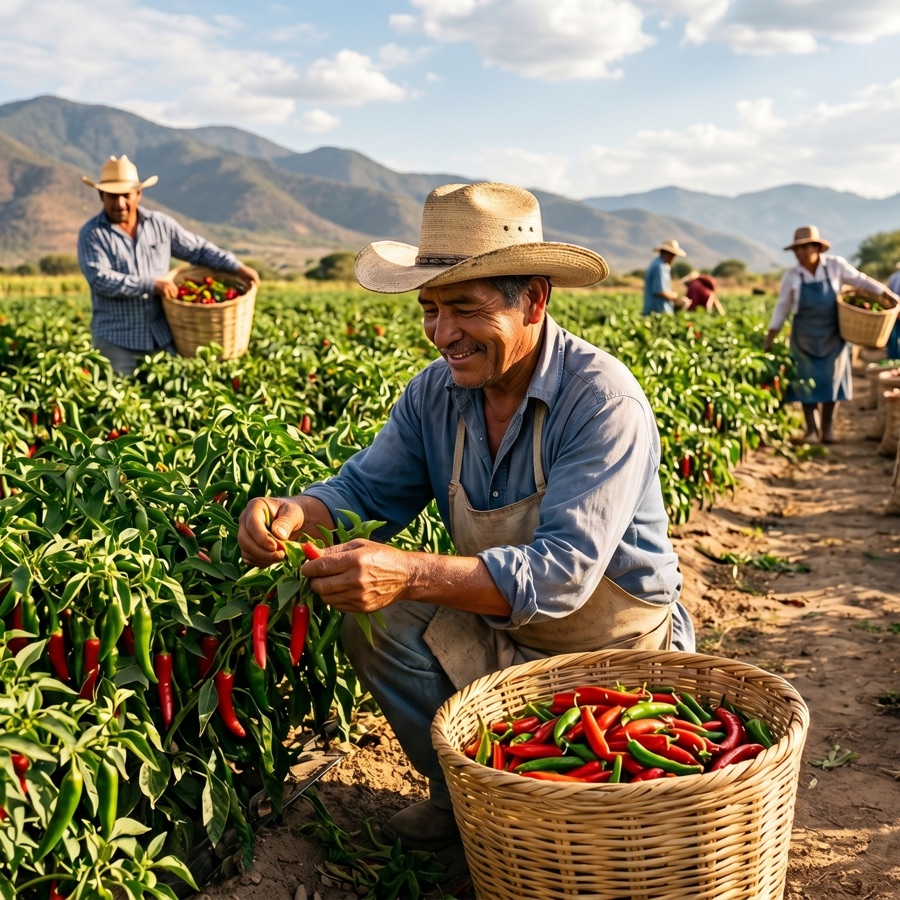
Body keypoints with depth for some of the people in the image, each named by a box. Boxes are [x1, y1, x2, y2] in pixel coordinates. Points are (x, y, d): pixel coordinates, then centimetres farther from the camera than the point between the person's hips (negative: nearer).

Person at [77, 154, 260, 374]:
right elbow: (100, 279, -15)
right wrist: (152, 285, -20)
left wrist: (237, 267, -1)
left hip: (162, 336, 3)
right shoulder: (91, 233, -3)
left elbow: (198, 249, 12)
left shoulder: (160, 224, 7)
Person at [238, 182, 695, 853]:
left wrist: (410, 574, -47)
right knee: (372, 622, -14)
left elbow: (564, 571, -34)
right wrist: (294, 513, -26)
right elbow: (367, 490, -1)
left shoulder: (603, 401, -26)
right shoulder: (436, 392, -5)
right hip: (501, 635, 6)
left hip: (619, 654, -6)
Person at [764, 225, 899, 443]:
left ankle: (828, 427, 18)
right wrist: (769, 340, 1)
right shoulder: (792, 276, -8)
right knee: (807, 381, -1)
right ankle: (812, 429, 6)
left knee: (831, 379, 6)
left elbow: (861, 281, 0)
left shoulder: (835, 265, -10)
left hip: (832, 337, 0)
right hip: (804, 338, 0)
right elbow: (782, 308, 1)